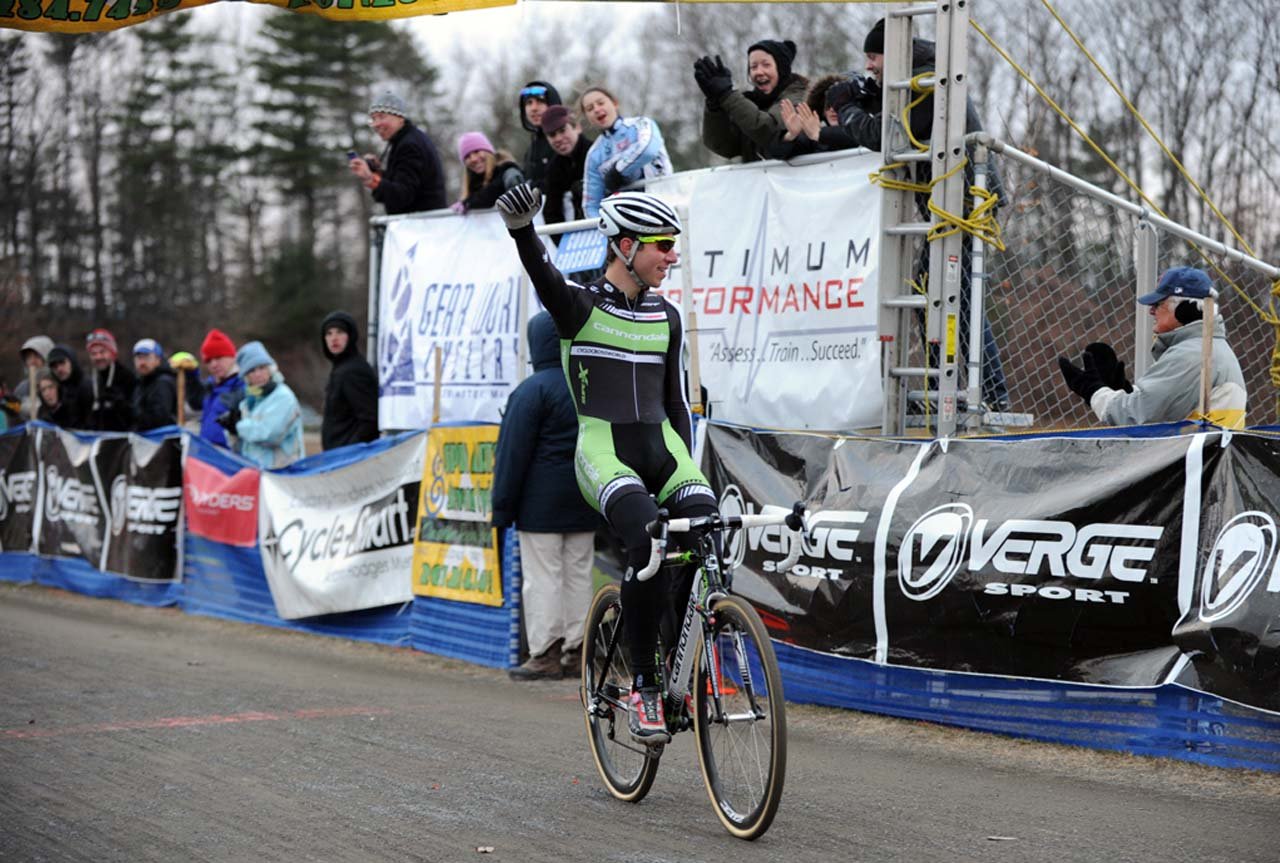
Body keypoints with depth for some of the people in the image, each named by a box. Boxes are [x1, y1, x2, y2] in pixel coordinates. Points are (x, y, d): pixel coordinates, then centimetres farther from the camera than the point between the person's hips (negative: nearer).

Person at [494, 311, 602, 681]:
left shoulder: (533, 390, -11)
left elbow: (514, 453, -11)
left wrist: (502, 508, -6)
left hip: (542, 503, -7)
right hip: (584, 504, 7)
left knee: (542, 577, -4)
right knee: (579, 574, 10)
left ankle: (545, 654, -5)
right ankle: (575, 654, 12)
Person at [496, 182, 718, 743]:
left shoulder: (667, 318, 14)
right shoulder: (579, 306, -1)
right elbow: (542, 273, -22)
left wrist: (687, 467, 14)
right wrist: (522, 231, -43)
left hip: (660, 448, 5)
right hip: (603, 450, -5)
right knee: (649, 544, -31)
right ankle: (643, 687, -18)